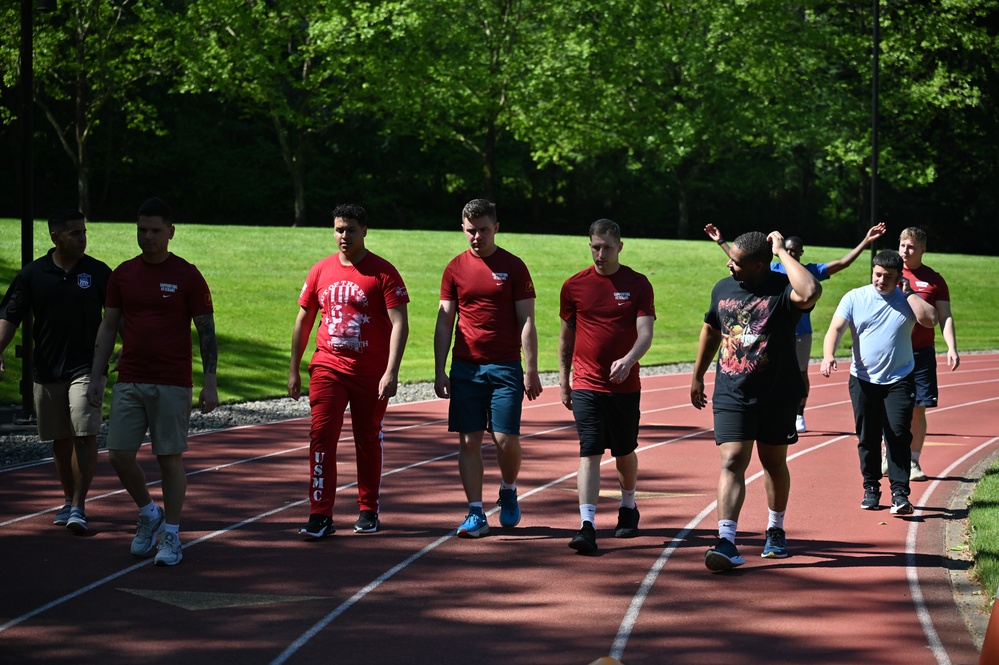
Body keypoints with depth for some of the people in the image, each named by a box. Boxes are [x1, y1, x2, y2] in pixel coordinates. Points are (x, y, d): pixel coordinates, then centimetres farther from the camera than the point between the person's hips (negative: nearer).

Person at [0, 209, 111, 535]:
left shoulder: (99, 272, 0)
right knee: (60, 439, 11)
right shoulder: (33, 274, 1)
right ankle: (69, 501, 27)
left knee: (85, 434, -13)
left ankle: (79, 508, -11)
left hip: (86, 367, -2)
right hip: (46, 370, 2)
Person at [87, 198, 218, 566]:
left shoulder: (187, 276, -4)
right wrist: (97, 376, 7)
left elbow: (206, 331, -2)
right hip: (129, 382, 4)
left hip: (173, 385, -4)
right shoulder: (122, 275, 7)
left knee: (170, 458, -1)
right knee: (119, 454, -1)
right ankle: (149, 514, 22)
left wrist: (210, 381, -8)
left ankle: (171, 535, 10)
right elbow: (108, 327, 13)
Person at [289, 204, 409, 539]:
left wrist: (391, 372, -19)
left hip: (371, 372, -2)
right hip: (328, 368, 2)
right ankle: (320, 516, -8)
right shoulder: (320, 271, 6)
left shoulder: (383, 272, -6)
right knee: (321, 436, -9)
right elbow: (303, 320, 14)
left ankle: (369, 511, 22)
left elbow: (399, 324, -11)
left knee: (368, 441, 9)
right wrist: (294, 369, 13)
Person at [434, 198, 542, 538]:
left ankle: (508, 491, 23)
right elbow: (444, 322, 9)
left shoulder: (514, 267, 1)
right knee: (469, 441, 0)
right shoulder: (455, 268, 7)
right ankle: (476, 513, 4)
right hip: (465, 367, 2)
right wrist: (439, 371, 2)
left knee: (506, 439, -5)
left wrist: (531, 370, -7)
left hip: (505, 368, -2)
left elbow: (527, 322, 0)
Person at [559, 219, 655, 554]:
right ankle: (587, 525, -17)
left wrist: (628, 360, -28)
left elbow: (645, 333, -9)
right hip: (586, 385, 0)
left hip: (625, 385, 0)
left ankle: (628, 507, 39)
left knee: (624, 452, 14)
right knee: (589, 453, -10)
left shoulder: (638, 284, -1)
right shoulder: (574, 285, 3)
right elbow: (566, 335, 12)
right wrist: (563, 379, 11)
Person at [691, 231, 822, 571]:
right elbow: (711, 330, 21)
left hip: (777, 396, -2)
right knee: (732, 462, -11)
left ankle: (776, 530, 35)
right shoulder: (722, 289, 4)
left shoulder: (782, 289, -13)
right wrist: (697, 376, 25)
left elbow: (810, 293, -38)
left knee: (774, 463, 13)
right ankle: (726, 542, -19)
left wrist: (782, 252, -27)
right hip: (731, 394, 2)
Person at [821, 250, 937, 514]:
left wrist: (909, 293, -10)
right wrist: (828, 356, -26)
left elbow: (930, 320, -15)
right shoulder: (855, 298, 1)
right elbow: (836, 328, -8)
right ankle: (871, 488, 21)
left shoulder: (907, 299, 2)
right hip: (863, 380, 1)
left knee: (898, 435, -10)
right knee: (867, 438, 7)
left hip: (899, 381, -1)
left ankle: (900, 493, -10)